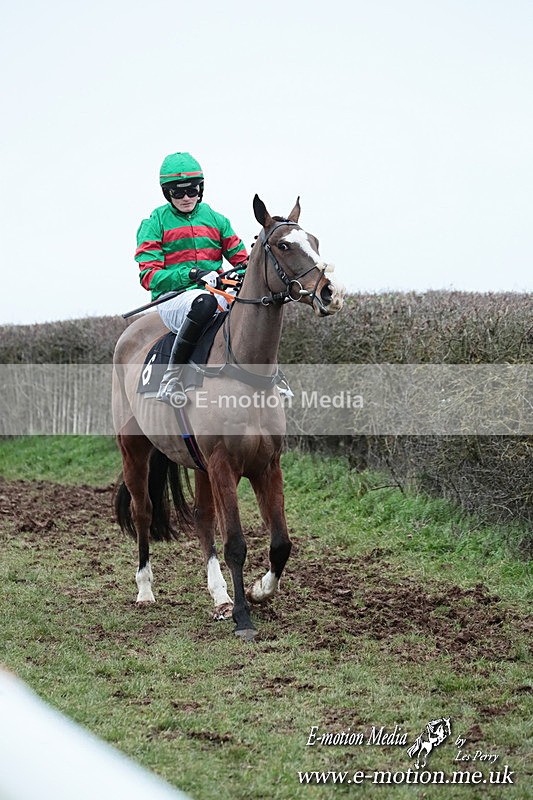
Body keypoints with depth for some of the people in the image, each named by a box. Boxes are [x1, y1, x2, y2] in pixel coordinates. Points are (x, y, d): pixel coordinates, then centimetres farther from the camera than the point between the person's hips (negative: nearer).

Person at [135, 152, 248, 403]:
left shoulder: (216, 219, 15)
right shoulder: (154, 224, 3)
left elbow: (241, 259, 18)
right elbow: (149, 276, -5)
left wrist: (245, 270, -8)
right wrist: (192, 274, -20)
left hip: (215, 292, 4)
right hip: (172, 299, -4)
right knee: (204, 302, -41)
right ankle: (172, 375, -32)